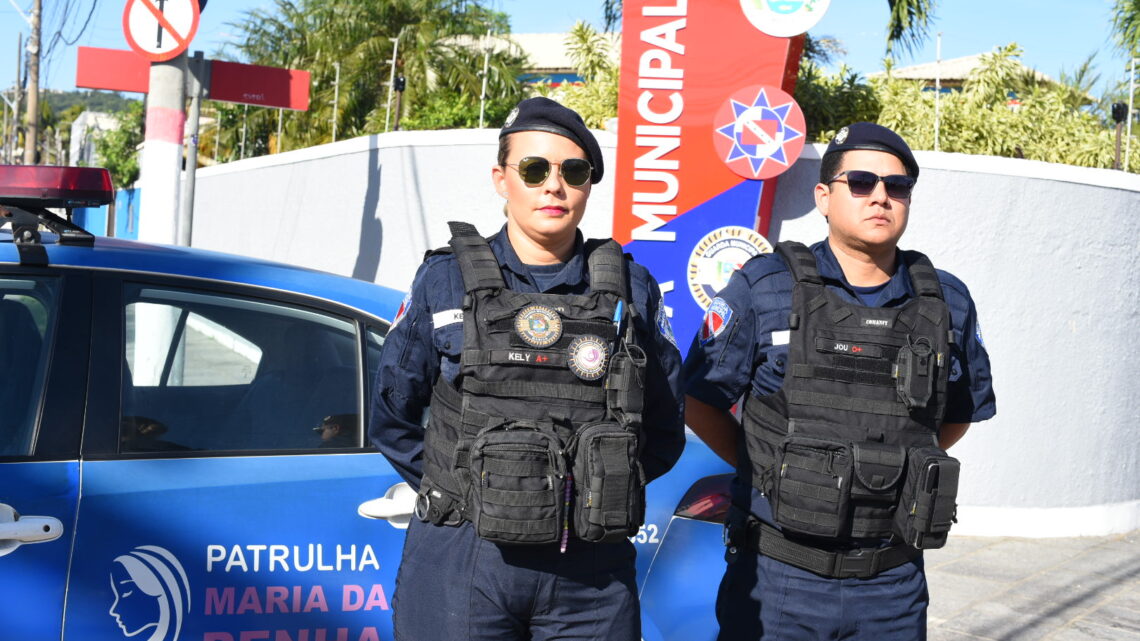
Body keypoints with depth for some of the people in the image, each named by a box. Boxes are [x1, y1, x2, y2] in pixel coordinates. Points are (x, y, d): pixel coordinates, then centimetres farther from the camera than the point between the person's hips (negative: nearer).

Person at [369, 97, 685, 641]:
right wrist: (463, 492, 3)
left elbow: (663, 431, 12)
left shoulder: (630, 289, 5)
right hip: (462, 562, -1)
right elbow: (392, 417, 10)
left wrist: (603, 494, 3)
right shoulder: (445, 280, 2)